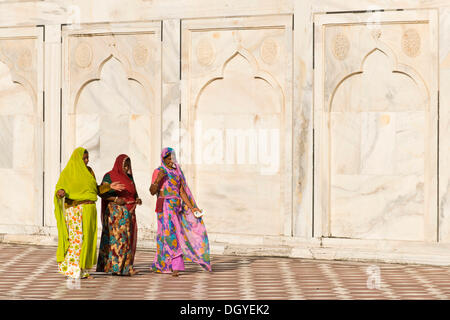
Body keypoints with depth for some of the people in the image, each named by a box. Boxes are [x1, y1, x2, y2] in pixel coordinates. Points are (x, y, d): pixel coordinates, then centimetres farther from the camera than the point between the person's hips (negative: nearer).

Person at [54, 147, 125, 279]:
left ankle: (82, 269, 9)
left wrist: (109, 186, 3)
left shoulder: (88, 171, 12)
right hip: (74, 209, -6)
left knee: (85, 238, 5)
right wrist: (60, 193, -29)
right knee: (76, 238, -10)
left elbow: (95, 189, 15)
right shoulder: (67, 172, -4)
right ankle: (71, 269, -4)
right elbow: (59, 189, -6)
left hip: (88, 210, 6)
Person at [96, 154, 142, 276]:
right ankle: (116, 267, -12)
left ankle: (125, 267, 9)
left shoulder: (129, 177, 14)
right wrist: (115, 199, -21)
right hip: (116, 211, -7)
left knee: (127, 239, 6)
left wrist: (137, 199, -2)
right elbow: (102, 193, -9)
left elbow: (134, 192, 20)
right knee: (118, 237, -12)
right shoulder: (110, 176, -5)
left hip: (129, 212, 7)